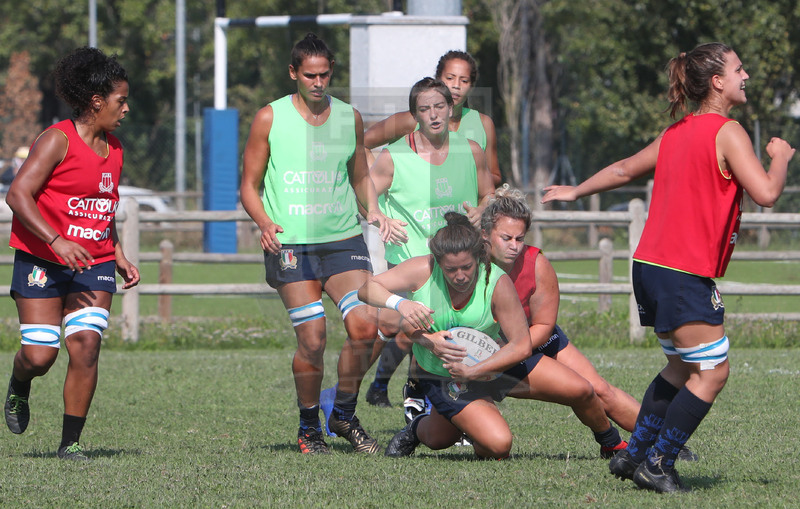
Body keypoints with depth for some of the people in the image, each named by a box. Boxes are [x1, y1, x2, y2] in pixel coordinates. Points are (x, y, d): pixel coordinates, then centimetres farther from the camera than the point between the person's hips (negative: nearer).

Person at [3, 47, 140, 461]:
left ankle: (70, 442, -4)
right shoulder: (58, 140, -10)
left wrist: (119, 256, 16)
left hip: (94, 265, 5)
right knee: (39, 356, -10)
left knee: (86, 343, -13)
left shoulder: (114, 150, 13)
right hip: (42, 265, -5)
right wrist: (56, 241, -27)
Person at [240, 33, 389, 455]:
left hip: (344, 240, 3)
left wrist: (372, 210, 8)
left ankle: (344, 415, 8)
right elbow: (249, 186, 5)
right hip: (291, 245, -3)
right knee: (312, 340, -11)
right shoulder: (269, 119, 2)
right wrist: (264, 222, -13)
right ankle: (309, 428, 10)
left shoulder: (349, 118, 11)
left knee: (364, 326, -14)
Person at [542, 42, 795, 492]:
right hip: (686, 273, -9)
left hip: (650, 265, 9)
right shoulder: (727, 132, -10)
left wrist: (577, 191, 43)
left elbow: (624, 170, 27)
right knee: (712, 372, -2)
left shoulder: (676, 133, 14)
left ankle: (634, 455, 21)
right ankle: (656, 464, -2)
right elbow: (766, 193, -20)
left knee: (682, 367, 21)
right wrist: (781, 157, 0)